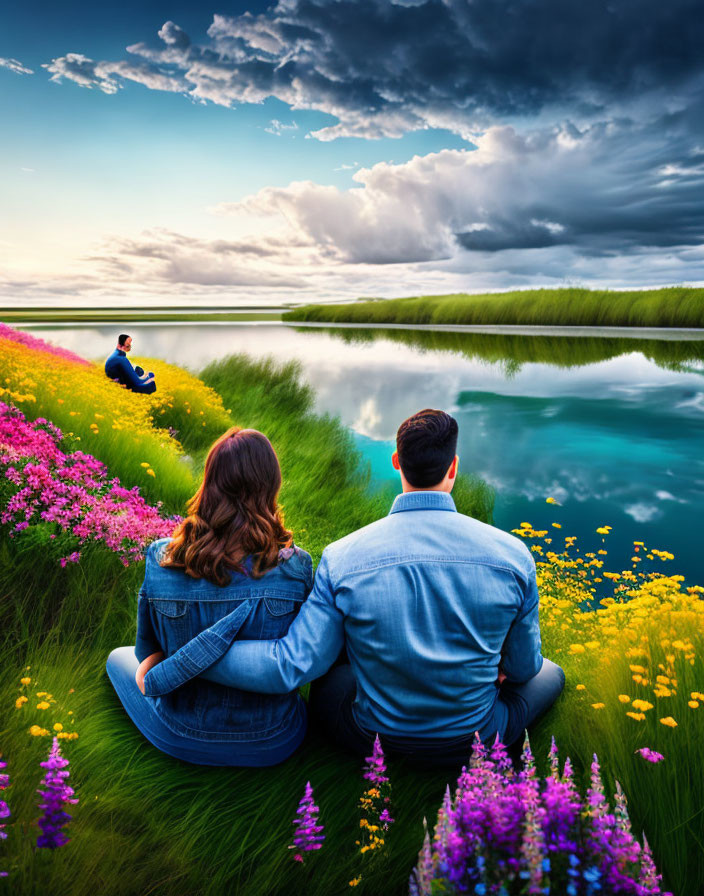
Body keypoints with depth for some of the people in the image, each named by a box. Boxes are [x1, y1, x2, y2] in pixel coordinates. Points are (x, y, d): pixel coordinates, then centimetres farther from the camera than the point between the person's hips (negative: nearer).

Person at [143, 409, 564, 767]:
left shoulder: (344, 558, -22)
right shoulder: (513, 554, -19)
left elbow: (290, 664, -25)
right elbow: (523, 667, -5)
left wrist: (169, 669, -15)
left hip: (376, 736, 1)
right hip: (475, 741, 0)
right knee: (550, 673, 29)